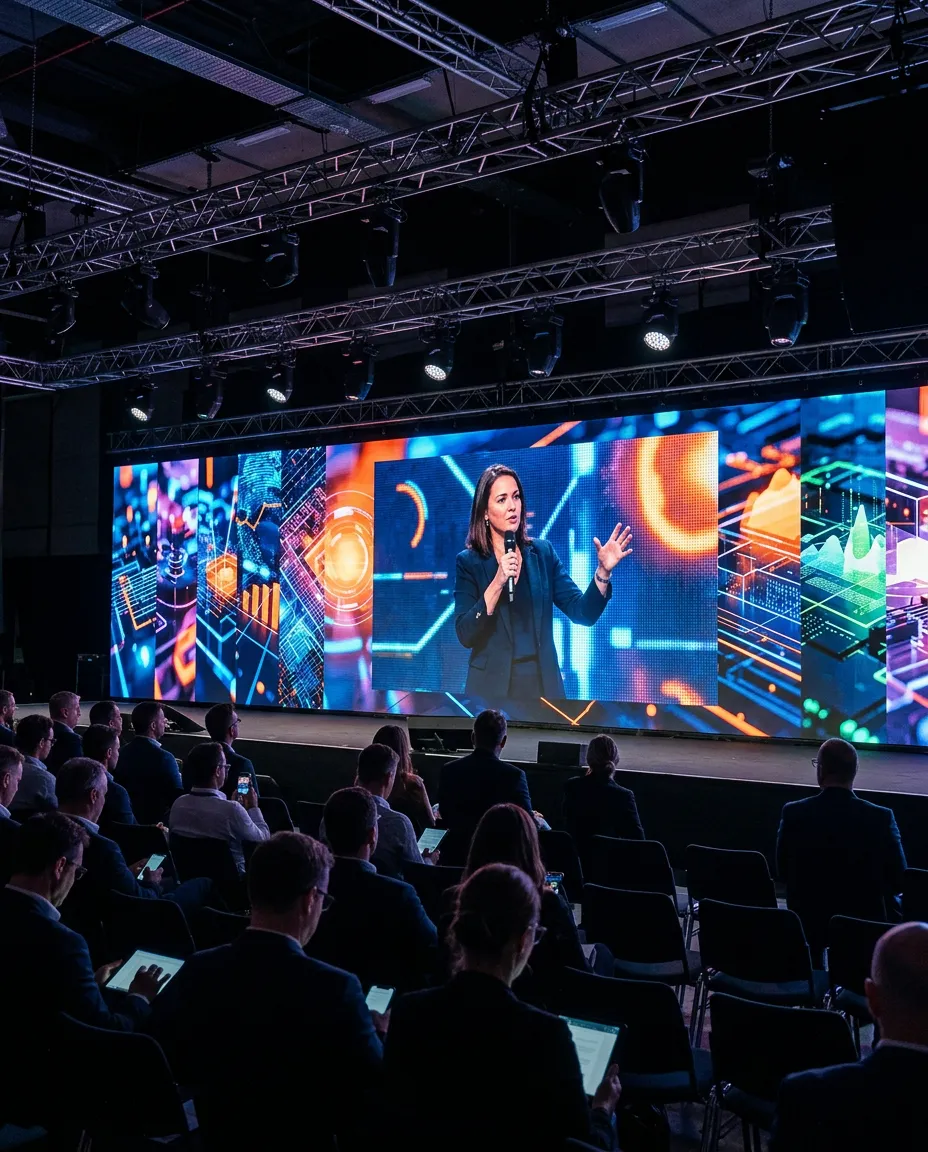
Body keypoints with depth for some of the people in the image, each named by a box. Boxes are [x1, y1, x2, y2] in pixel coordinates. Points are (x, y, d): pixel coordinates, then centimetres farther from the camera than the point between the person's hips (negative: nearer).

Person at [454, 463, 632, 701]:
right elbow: (465, 635, -12)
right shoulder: (469, 562, -3)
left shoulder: (543, 553, 4)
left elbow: (582, 613, -1)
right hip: (492, 686, -2)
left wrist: (603, 570, -16)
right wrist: (498, 582, -20)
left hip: (543, 683, 2)